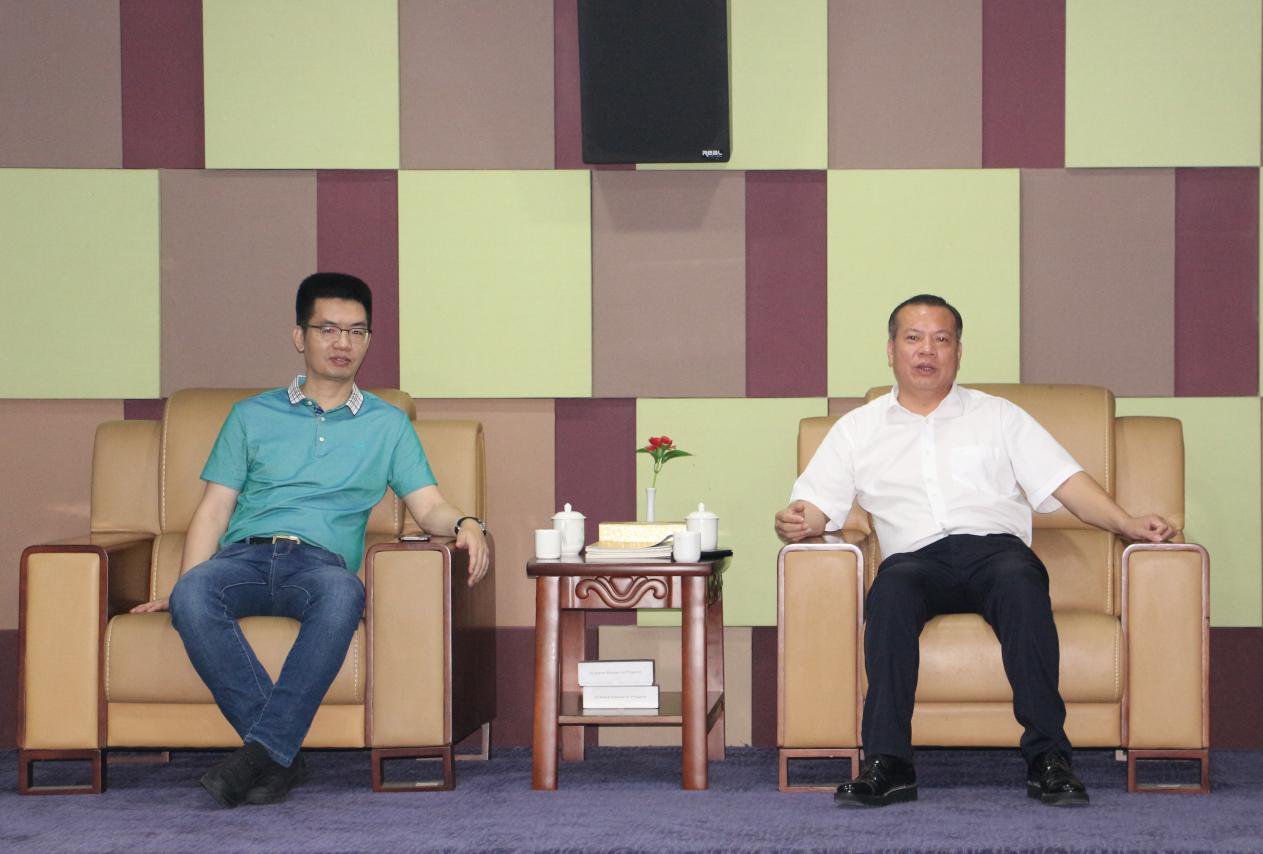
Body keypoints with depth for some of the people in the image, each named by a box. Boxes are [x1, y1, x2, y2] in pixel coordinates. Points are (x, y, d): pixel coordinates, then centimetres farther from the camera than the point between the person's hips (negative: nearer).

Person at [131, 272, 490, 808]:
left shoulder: (388, 425, 22)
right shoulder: (253, 415, 22)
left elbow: (428, 507, 13)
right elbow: (213, 511, 15)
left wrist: (465, 524, -12)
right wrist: (183, 585, -1)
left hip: (321, 560, -1)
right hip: (244, 556, 1)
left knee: (343, 595, -39)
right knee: (191, 598, -35)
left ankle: (264, 749, -40)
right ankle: (282, 757, -36)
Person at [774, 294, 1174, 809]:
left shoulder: (997, 416, 23)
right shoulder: (857, 429, 23)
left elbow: (1065, 482, 14)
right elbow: (816, 505, 15)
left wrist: (1128, 524, -3)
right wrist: (796, 523, -11)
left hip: (995, 549, 0)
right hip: (917, 559, 0)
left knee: (1019, 581, -36)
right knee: (892, 587, -36)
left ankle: (1048, 757, -36)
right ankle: (886, 764, -37)